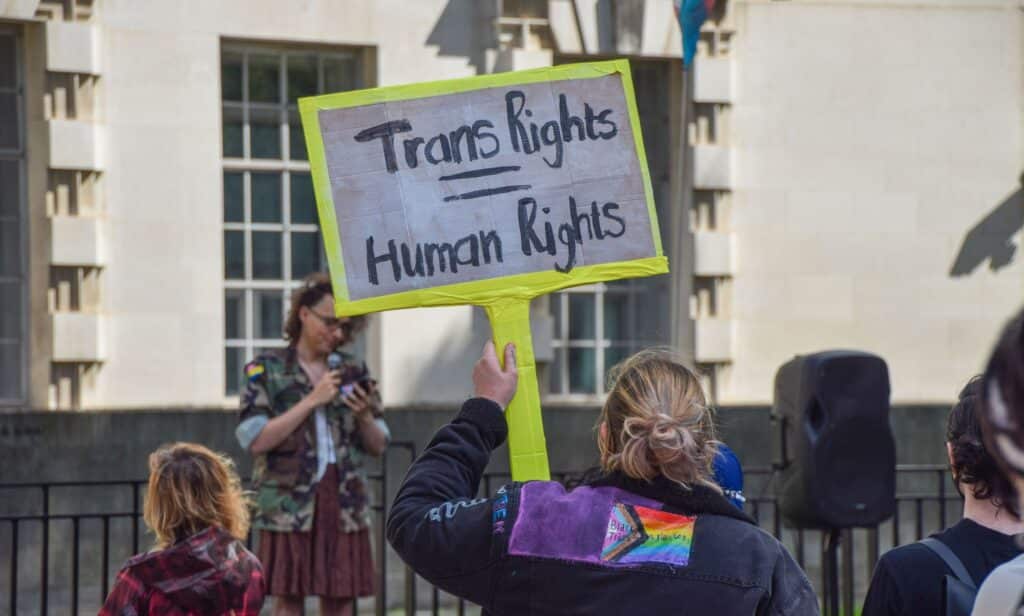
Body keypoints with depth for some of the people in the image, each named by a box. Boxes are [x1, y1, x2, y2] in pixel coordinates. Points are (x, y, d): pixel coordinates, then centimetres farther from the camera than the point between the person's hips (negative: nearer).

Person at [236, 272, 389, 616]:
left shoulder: (353, 371, 13)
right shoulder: (267, 370, 2)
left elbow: (378, 446, 16)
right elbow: (254, 440, -10)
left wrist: (364, 416, -6)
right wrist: (311, 401, -12)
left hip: (345, 506, 3)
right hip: (289, 506, -3)